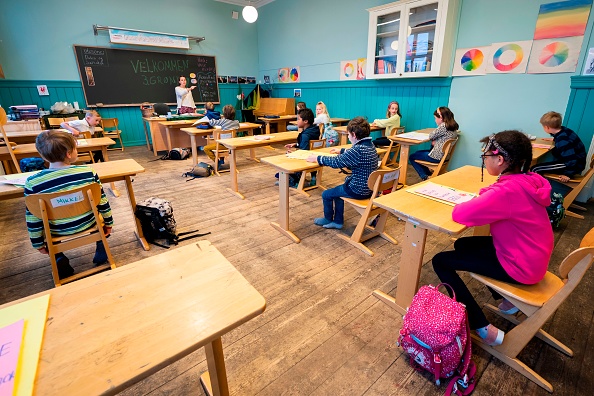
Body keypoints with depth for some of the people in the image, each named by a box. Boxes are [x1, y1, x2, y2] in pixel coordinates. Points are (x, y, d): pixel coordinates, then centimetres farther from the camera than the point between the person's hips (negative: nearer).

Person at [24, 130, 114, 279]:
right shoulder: (88, 172, -18)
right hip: (88, 225, 0)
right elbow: (102, 201, -9)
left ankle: (60, 261, 20)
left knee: (43, 228, 33)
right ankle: (101, 255, 33)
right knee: (102, 213, 32)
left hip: (57, 232, 0)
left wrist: (38, 243, 7)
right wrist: (108, 222, 6)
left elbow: (33, 218, -8)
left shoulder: (32, 183, -17)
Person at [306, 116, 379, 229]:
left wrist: (317, 158, -13)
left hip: (358, 190, -9)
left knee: (326, 194, 8)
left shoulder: (359, 149, -27)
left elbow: (336, 162, -24)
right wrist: (341, 151, 29)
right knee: (338, 190, 27)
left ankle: (328, 219, 32)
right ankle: (338, 221, 32)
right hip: (368, 187, 10)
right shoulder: (369, 145, 3)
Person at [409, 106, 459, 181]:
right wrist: (435, 142, 0)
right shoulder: (453, 126, 8)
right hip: (445, 155, 10)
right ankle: (428, 174, 26)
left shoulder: (443, 126, -21)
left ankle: (425, 177, 0)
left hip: (437, 156, -10)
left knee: (412, 157, 2)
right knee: (418, 152, 27)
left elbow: (431, 136, -12)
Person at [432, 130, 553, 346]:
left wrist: (472, 202, -10)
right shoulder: (528, 180, -3)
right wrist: (483, 198, -6)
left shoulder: (508, 191, -32)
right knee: (462, 244, 23)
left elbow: (460, 214, -31)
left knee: (441, 261, -6)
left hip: (520, 267, -9)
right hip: (532, 257, 9)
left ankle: (483, 329, 0)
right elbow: (495, 198, 15)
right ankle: (507, 299, 28)